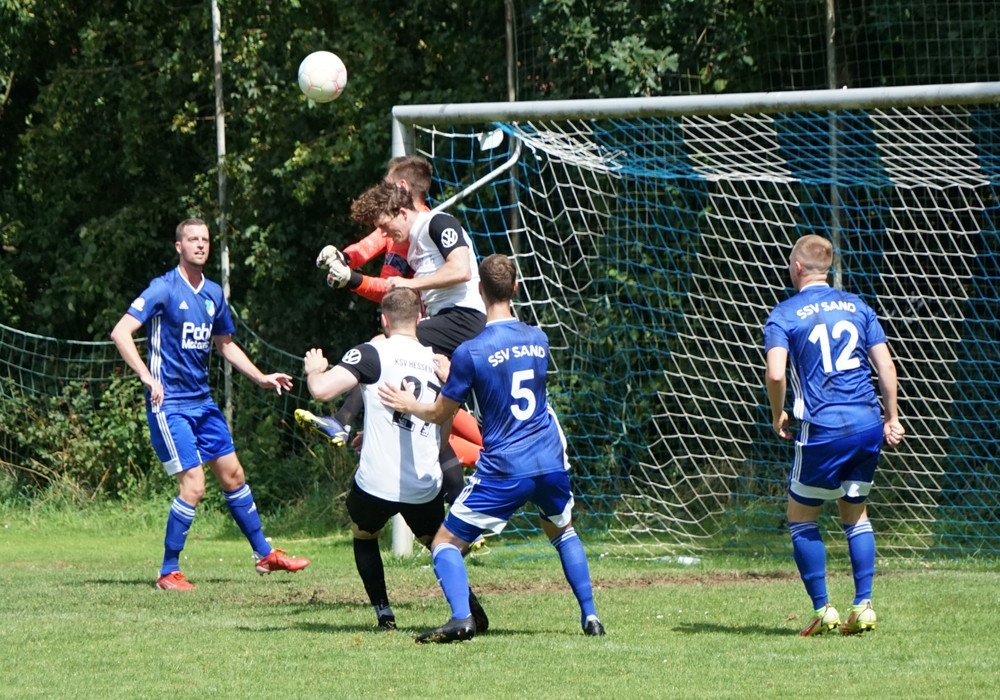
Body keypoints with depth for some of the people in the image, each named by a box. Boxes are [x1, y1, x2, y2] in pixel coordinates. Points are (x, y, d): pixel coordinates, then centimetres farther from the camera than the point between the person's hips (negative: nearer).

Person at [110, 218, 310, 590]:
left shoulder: (213, 294, 9)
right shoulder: (164, 289, -13)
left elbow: (225, 345, 24)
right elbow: (121, 332, -20)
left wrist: (261, 378, 17)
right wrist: (149, 379, -26)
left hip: (202, 401, 7)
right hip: (170, 403, -7)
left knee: (233, 475, 13)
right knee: (193, 485, -13)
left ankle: (264, 554, 26)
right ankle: (169, 572, -3)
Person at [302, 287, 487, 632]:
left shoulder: (373, 353, -6)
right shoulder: (437, 360, 11)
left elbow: (322, 390, -17)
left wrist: (314, 369, 8)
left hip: (376, 482, -3)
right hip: (426, 485, 3)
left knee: (363, 536, 26)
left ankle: (384, 613, 15)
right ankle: (467, 603, 1)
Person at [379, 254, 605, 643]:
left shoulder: (470, 352, -12)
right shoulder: (538, 341, 5)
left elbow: (440, 414, -1)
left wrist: (409, 405, 20)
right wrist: (451, 375, 29)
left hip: (503, 470, -5)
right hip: (551, 462, 5)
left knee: (446, 542, 6)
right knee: (562, 530, 32)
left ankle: (461, 617, -18)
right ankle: (590, 616, 24)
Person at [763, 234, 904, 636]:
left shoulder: (784, 315, -1)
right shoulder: (857, 307, 11)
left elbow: (775, 374, -14)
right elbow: (886, 365, 7)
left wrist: (777, 415, 3)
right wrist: (892, 418, 15)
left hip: (823, 428, -4)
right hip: (868, 424, 4)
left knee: (801, 517, 11)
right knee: (855, 512, 19)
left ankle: (823, 610, 4)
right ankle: (863, 606, 10)